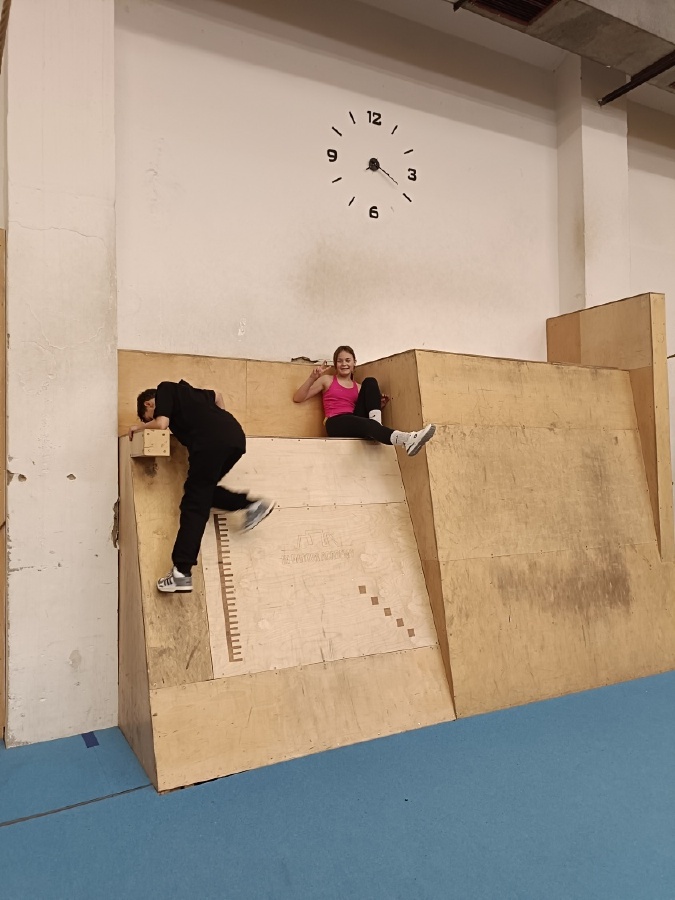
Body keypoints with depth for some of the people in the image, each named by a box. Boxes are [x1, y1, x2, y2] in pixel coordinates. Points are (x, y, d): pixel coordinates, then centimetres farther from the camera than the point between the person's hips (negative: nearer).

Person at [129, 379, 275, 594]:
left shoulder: (164, 389, 14)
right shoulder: (181, 390, 35)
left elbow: (161, 423, -1)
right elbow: (217, 396, 47)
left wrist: (139, 427, 17)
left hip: (212, 441, -8)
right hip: (235, 436, 8)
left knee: (194, 504, -7)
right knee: (204, 491, 20)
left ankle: (181, 572, -10)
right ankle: (253, 505, 9)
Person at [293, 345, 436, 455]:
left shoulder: (358, 387, 24)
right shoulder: (327, 380, 15)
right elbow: (297, 398, 8)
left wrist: (379, 405, 2)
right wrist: (312, 378, -6)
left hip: (356, 422, 4)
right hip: (336, 424, -4)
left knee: (370, 382, -10)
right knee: (368, 424, -39)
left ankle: (378, 427, -27)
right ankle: (407, 439, -64)